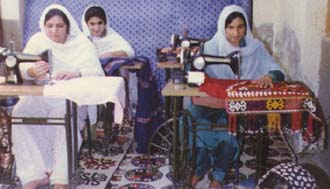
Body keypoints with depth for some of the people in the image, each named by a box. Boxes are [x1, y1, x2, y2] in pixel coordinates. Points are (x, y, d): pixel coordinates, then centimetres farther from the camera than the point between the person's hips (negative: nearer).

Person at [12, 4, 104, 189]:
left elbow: (97, 74, -8)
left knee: (66, 118, -36)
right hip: (38, 95, 3)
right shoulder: (37, 40, 10)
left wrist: (76, 74, -30)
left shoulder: (82, 44, 2)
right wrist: (32, 71, -27)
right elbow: (21, 69, -1)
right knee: (19, 114, -29)